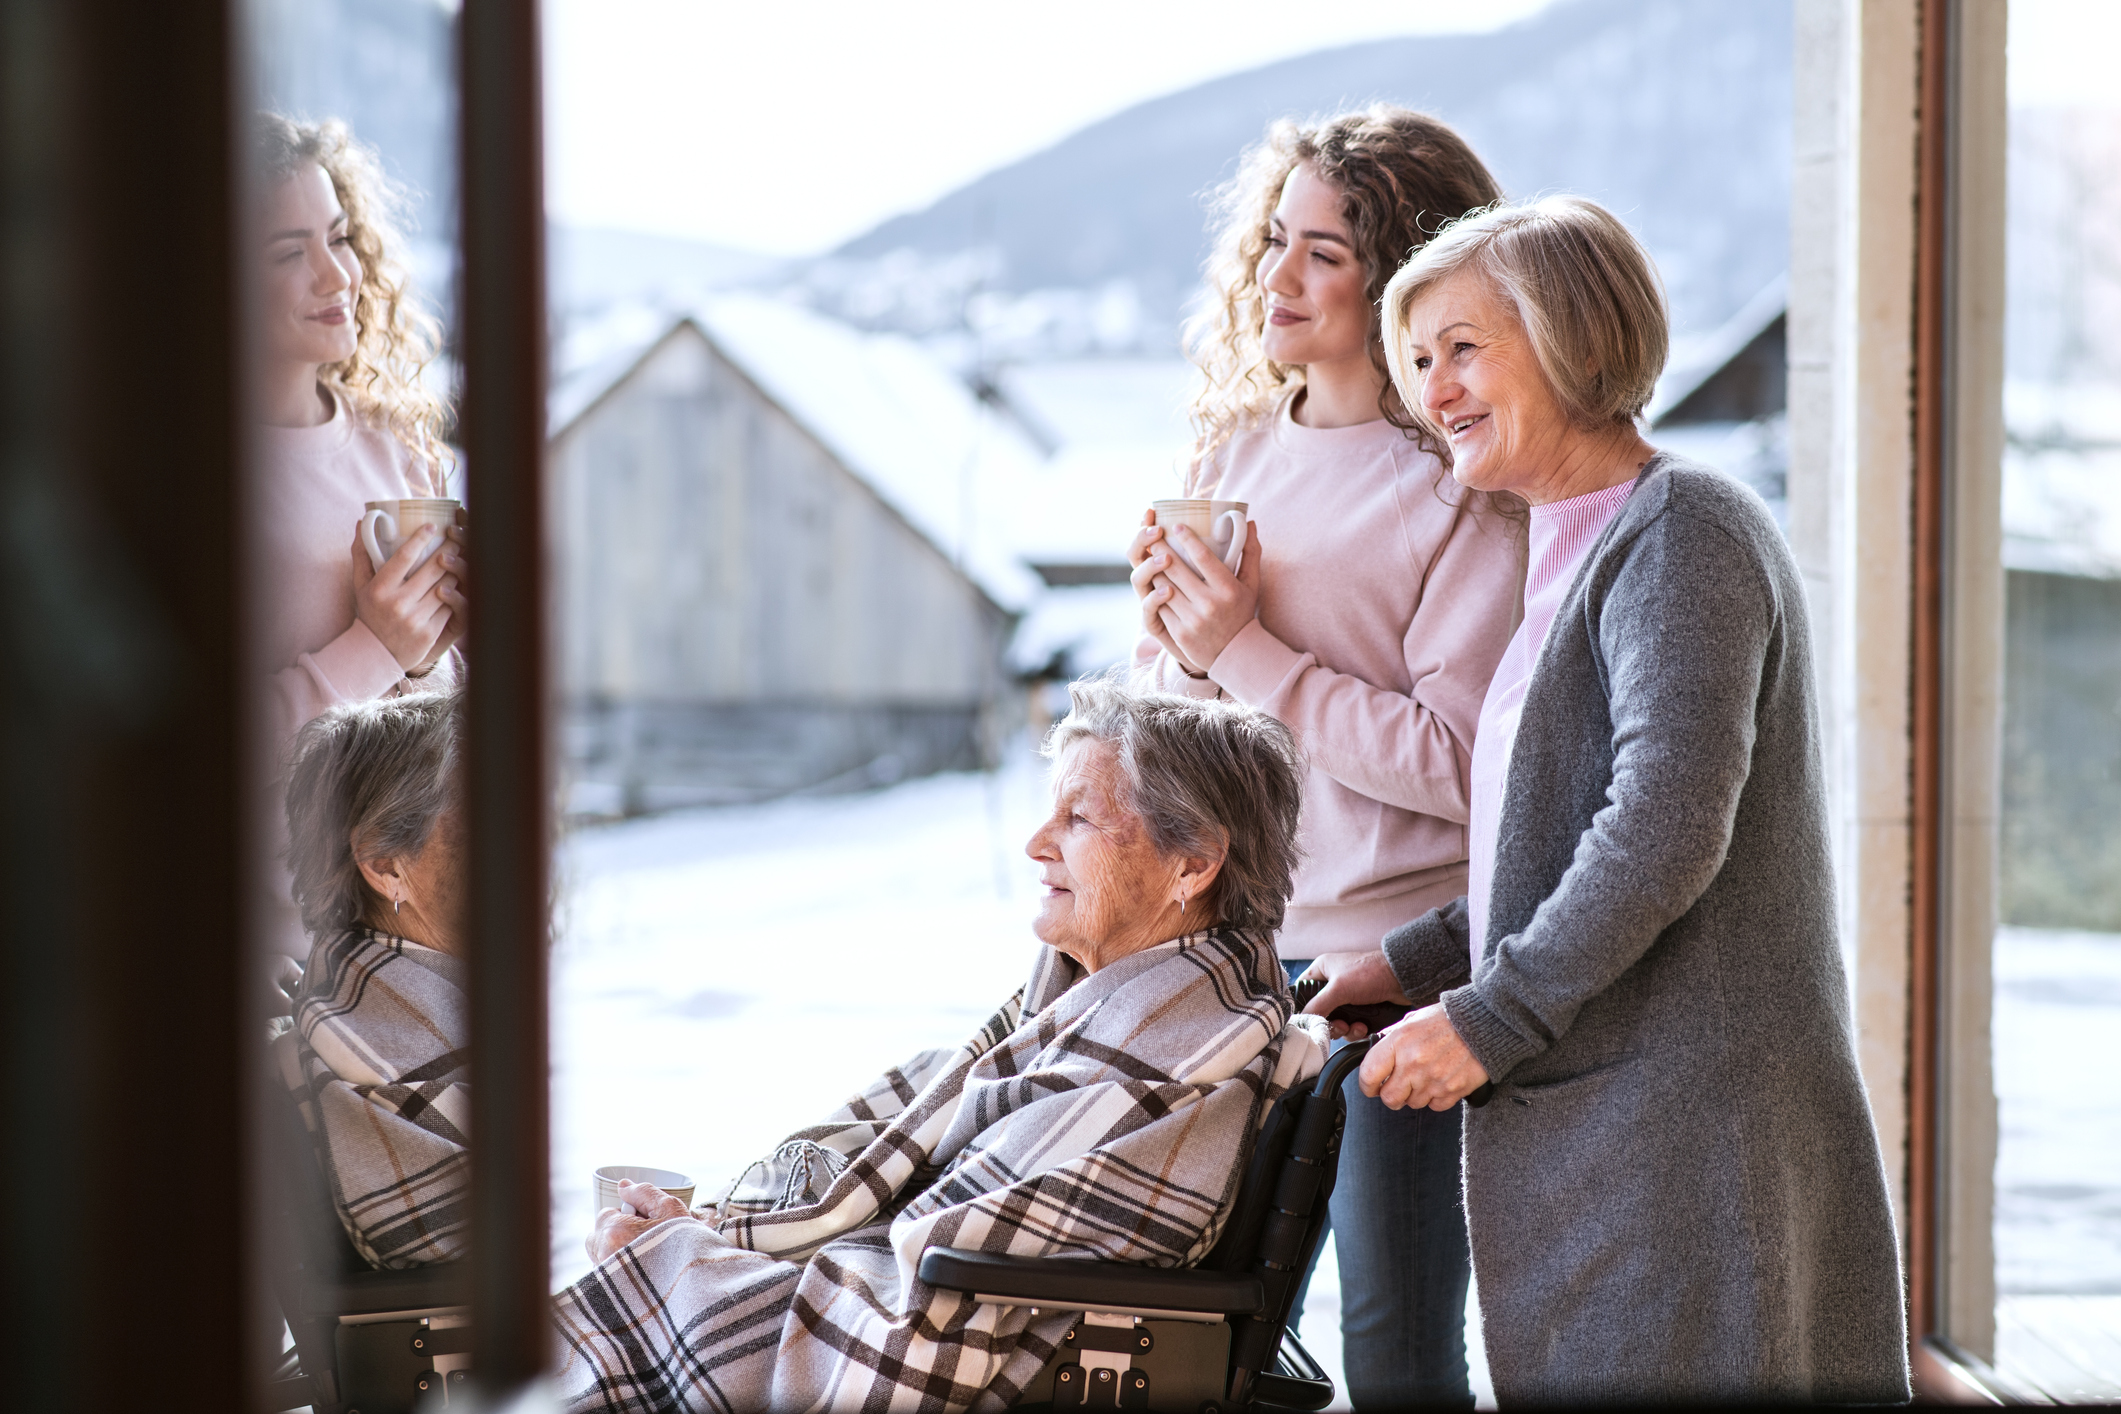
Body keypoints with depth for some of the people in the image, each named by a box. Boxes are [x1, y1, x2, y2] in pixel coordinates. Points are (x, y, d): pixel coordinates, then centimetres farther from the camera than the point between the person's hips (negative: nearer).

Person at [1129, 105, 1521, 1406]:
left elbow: (1455, 763, -17)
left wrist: (1249, 653, -16)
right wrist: (1173, 632, -5)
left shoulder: (1464, 493, -10)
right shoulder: (1240, 445, 10)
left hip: (1387, 958, -6)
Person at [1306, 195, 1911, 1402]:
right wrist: (1415, 964, 17)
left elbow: (1668, 834, -22)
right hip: (1590, 1114, 9)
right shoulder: (1582, 547, 18)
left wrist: (1487, 1020, -17)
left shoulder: (1681, 534, -12)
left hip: (1691, 1126, -9)